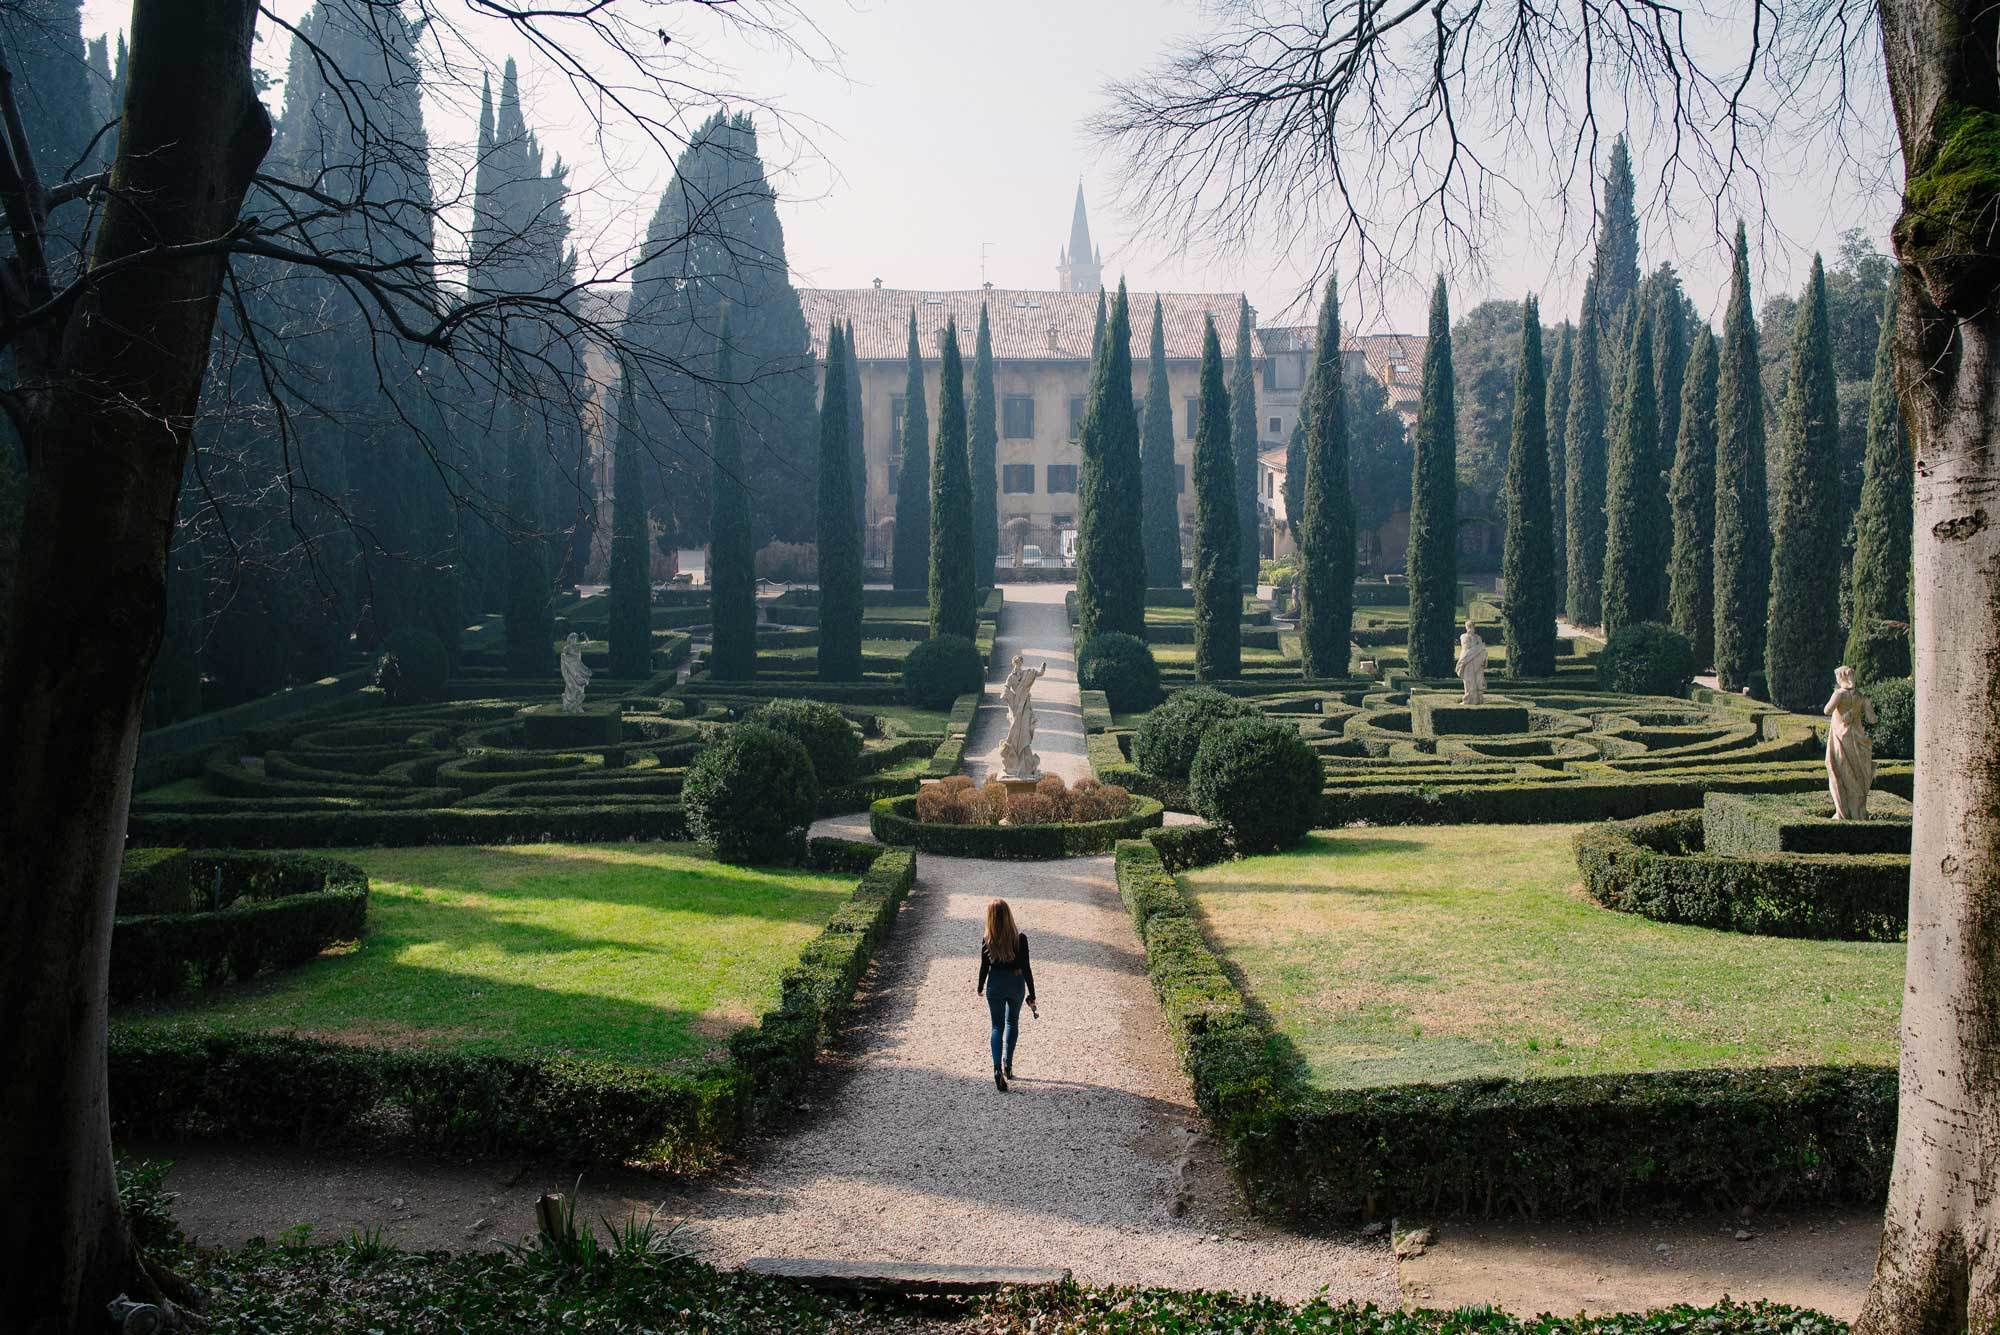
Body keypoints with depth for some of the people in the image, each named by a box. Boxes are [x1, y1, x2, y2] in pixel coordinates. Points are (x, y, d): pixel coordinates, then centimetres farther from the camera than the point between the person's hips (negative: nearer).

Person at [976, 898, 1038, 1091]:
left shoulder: (987, 940, -12)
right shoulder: (1020, 938, -14)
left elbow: (984, 967, -3)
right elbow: (1026, 968, -11)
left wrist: (980, 987, 16)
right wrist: (1032, 995, -4)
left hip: (995, 985, 0)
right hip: (1016, 984, 0)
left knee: (997, 1026, 6)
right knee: (1012, 1023, 23)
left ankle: (998, 1069, -11)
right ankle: (1007, 1064, 26)